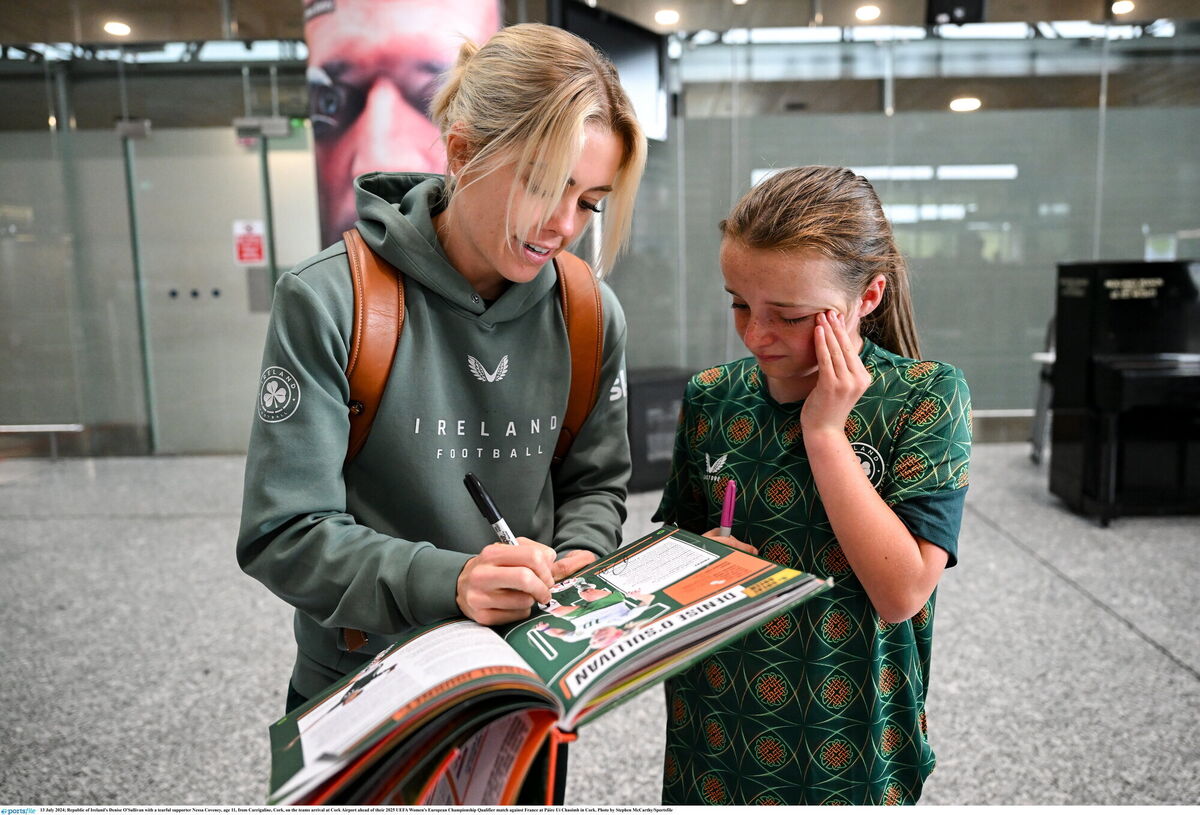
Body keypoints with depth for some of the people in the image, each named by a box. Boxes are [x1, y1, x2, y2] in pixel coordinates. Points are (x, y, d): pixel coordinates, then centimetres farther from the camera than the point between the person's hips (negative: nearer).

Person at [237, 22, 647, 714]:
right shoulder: (329, 301, -21)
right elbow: (282, 535, -21)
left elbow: (595, 483, 3)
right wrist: (445, 582, -35)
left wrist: (579, 559, -18)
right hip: (360, 683, -3)